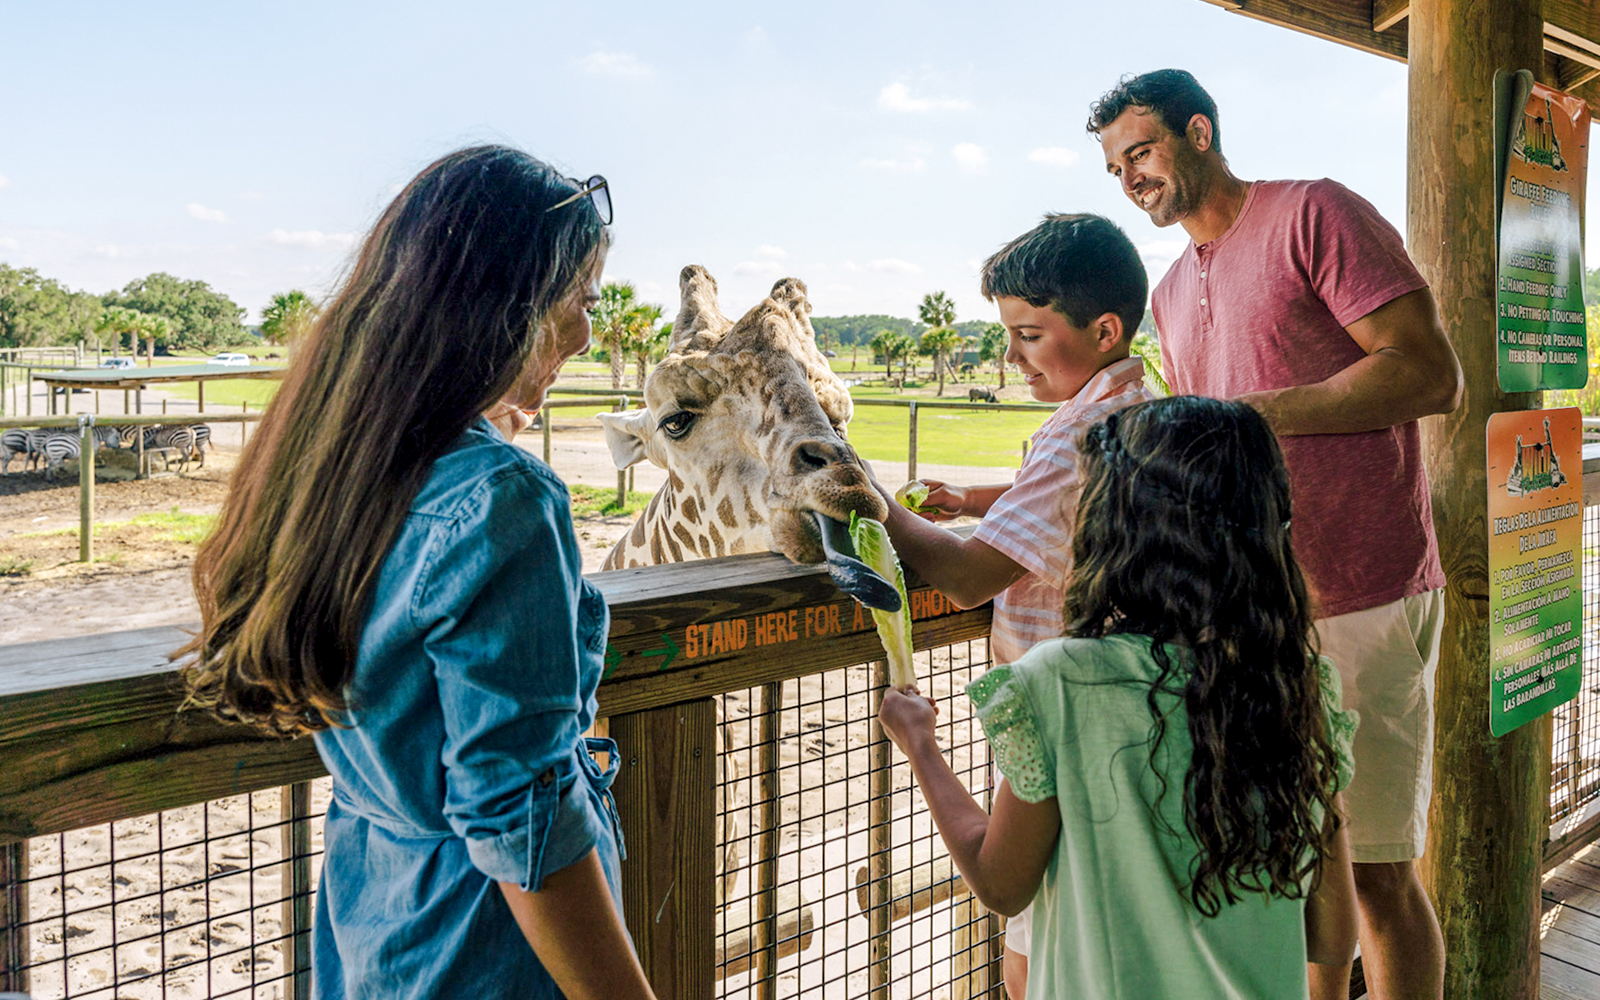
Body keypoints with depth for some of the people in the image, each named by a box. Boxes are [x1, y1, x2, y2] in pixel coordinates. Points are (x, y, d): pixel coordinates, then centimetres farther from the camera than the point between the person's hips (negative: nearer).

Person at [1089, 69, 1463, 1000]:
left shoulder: (1315, 214, -6)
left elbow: (1433, 373, -14)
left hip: (1360, 600, -7)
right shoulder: (1174, 291, 17)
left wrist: (1247, 415, -19)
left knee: (1376, 870, 1)